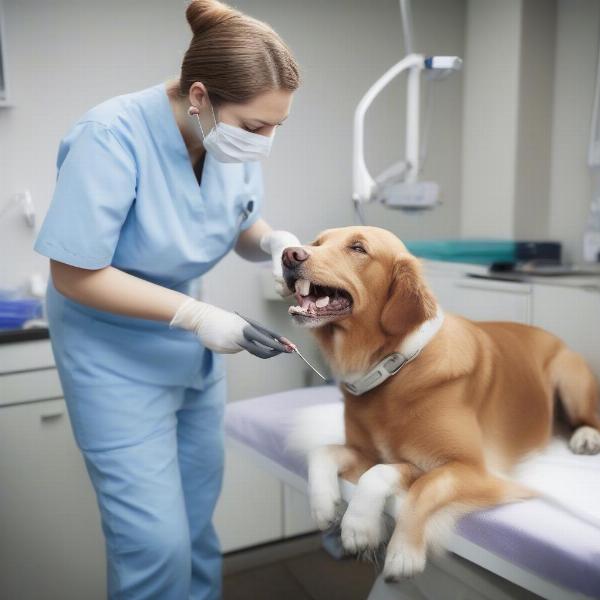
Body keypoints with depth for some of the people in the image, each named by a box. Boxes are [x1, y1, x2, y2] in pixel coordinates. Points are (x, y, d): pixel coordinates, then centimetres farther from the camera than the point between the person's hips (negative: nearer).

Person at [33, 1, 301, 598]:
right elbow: (74, 275, -24)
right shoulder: (112, 138, -28)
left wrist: (274, 241, -19)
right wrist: (196, 315, -27)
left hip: (194, 345, 6)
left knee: (196, 517, 21)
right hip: (116, 356, -6)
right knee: (157, 542, -2)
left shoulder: (233, 138, -11)